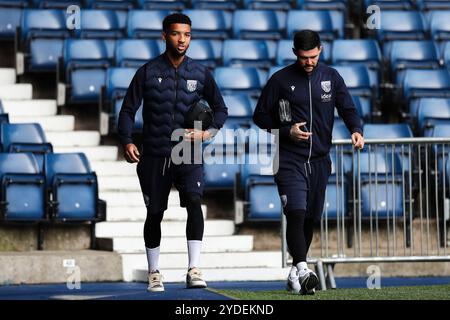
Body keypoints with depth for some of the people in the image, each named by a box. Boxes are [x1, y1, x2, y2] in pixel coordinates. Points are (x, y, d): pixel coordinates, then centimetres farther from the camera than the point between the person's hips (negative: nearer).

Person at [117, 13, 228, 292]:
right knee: (154, 214, 8)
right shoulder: (148, 72, 2)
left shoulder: (200, 73, 5)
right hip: (154, 155, 0)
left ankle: (194, 270, -24)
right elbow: (128, 109, 5)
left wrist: (209, 132, -5)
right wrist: (127, 141, -10)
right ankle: (154, 273, 24)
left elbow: (220, 108, 14)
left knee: (194, 202, -22)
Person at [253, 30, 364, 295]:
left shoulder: (331, 77, 7)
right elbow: (260, 116, 3)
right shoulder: (280, 80, -2)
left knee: (311, 219, 9)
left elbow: (348, 109, 7)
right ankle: (302, 269, -26)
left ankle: (295, 273, 22)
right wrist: (287, 131, -11)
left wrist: (357, 130, -14)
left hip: (320, 160, 4)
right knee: (296, 213, -19)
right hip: (290, 160, -4)